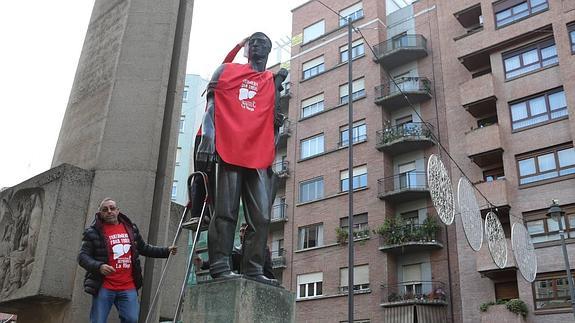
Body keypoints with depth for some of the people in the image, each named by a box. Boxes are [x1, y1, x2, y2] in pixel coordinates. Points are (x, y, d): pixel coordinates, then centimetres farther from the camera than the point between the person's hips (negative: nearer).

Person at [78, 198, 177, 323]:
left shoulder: (131, 228, 13)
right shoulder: (94, 232, -1)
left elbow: (144, 248, 26)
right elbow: (82, 256, -5)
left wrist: (166, 251, 21)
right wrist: (99, 266, -23)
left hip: (128, 288, 3)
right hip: (104, 288, -3)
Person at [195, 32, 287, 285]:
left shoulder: (274, 82, 23)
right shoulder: (227, 70, 16)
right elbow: (212, 106, 5)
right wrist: (207, 140, -7)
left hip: (259, 158, 3)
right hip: (228, 152, -3)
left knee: (261, 217, -3)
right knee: (225, 213, -7)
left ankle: (253, 269, 1)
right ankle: (220, 267, -5)